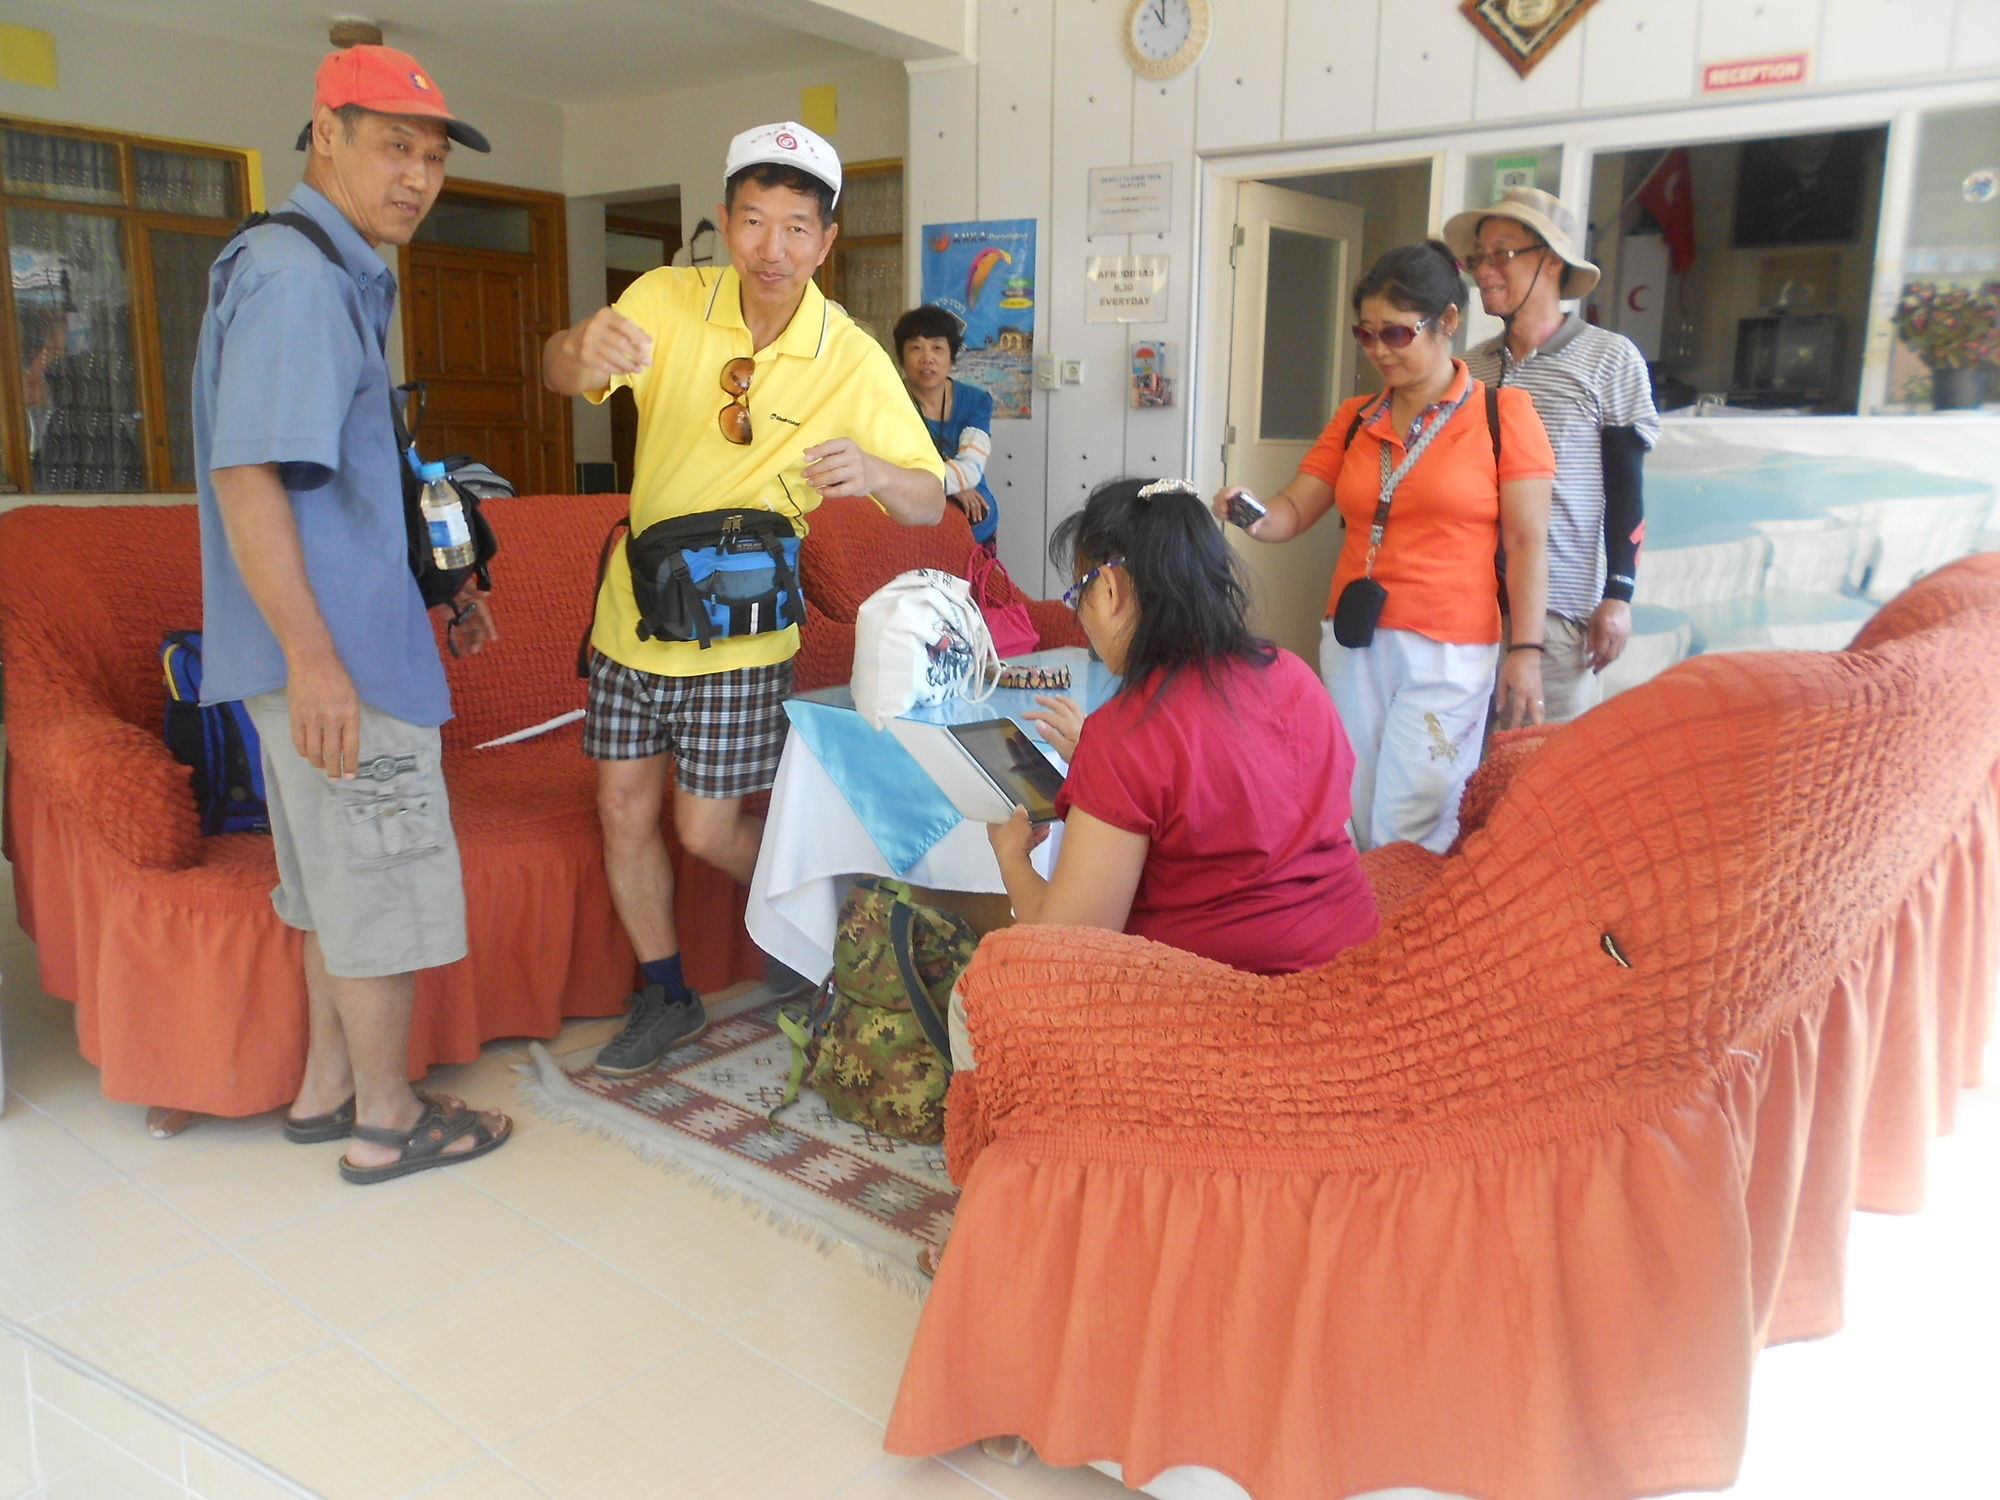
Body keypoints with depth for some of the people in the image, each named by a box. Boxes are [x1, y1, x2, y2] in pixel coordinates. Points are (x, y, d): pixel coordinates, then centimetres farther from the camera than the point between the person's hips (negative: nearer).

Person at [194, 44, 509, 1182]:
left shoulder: (340, 275, 18)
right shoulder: (298, 275, -15)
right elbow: (245, 476, -23)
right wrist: (312, 656, -27)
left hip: (349, 633, 11)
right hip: (338, 649, -11)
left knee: (341, 874, 18)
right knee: (386, 878, 0)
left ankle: (328, 1085, 32)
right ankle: (387, 1119, 15)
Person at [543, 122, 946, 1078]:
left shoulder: (852, 360, -13)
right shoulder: (668, 300, -8)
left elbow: (930, 503, -13)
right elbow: (558, 372, -20)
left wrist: (874, 474, -37)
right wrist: (582, 354, -46)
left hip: (742, 631, -3)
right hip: (635, 608, 3)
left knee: (708, 829, 0)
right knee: (624, 808, 9)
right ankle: (666, 998, 27)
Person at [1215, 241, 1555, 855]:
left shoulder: (1503, 413, -1)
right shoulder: (1354, 419, 11)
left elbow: (1526, 541, -3)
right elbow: (1294, 510, 7)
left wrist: (1525, 650, -9)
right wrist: (1252, 516, -15)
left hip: (1448, 652, -4)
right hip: (1352, 642, 4)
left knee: (1407, 836, -6)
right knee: (1351, 820, 8)